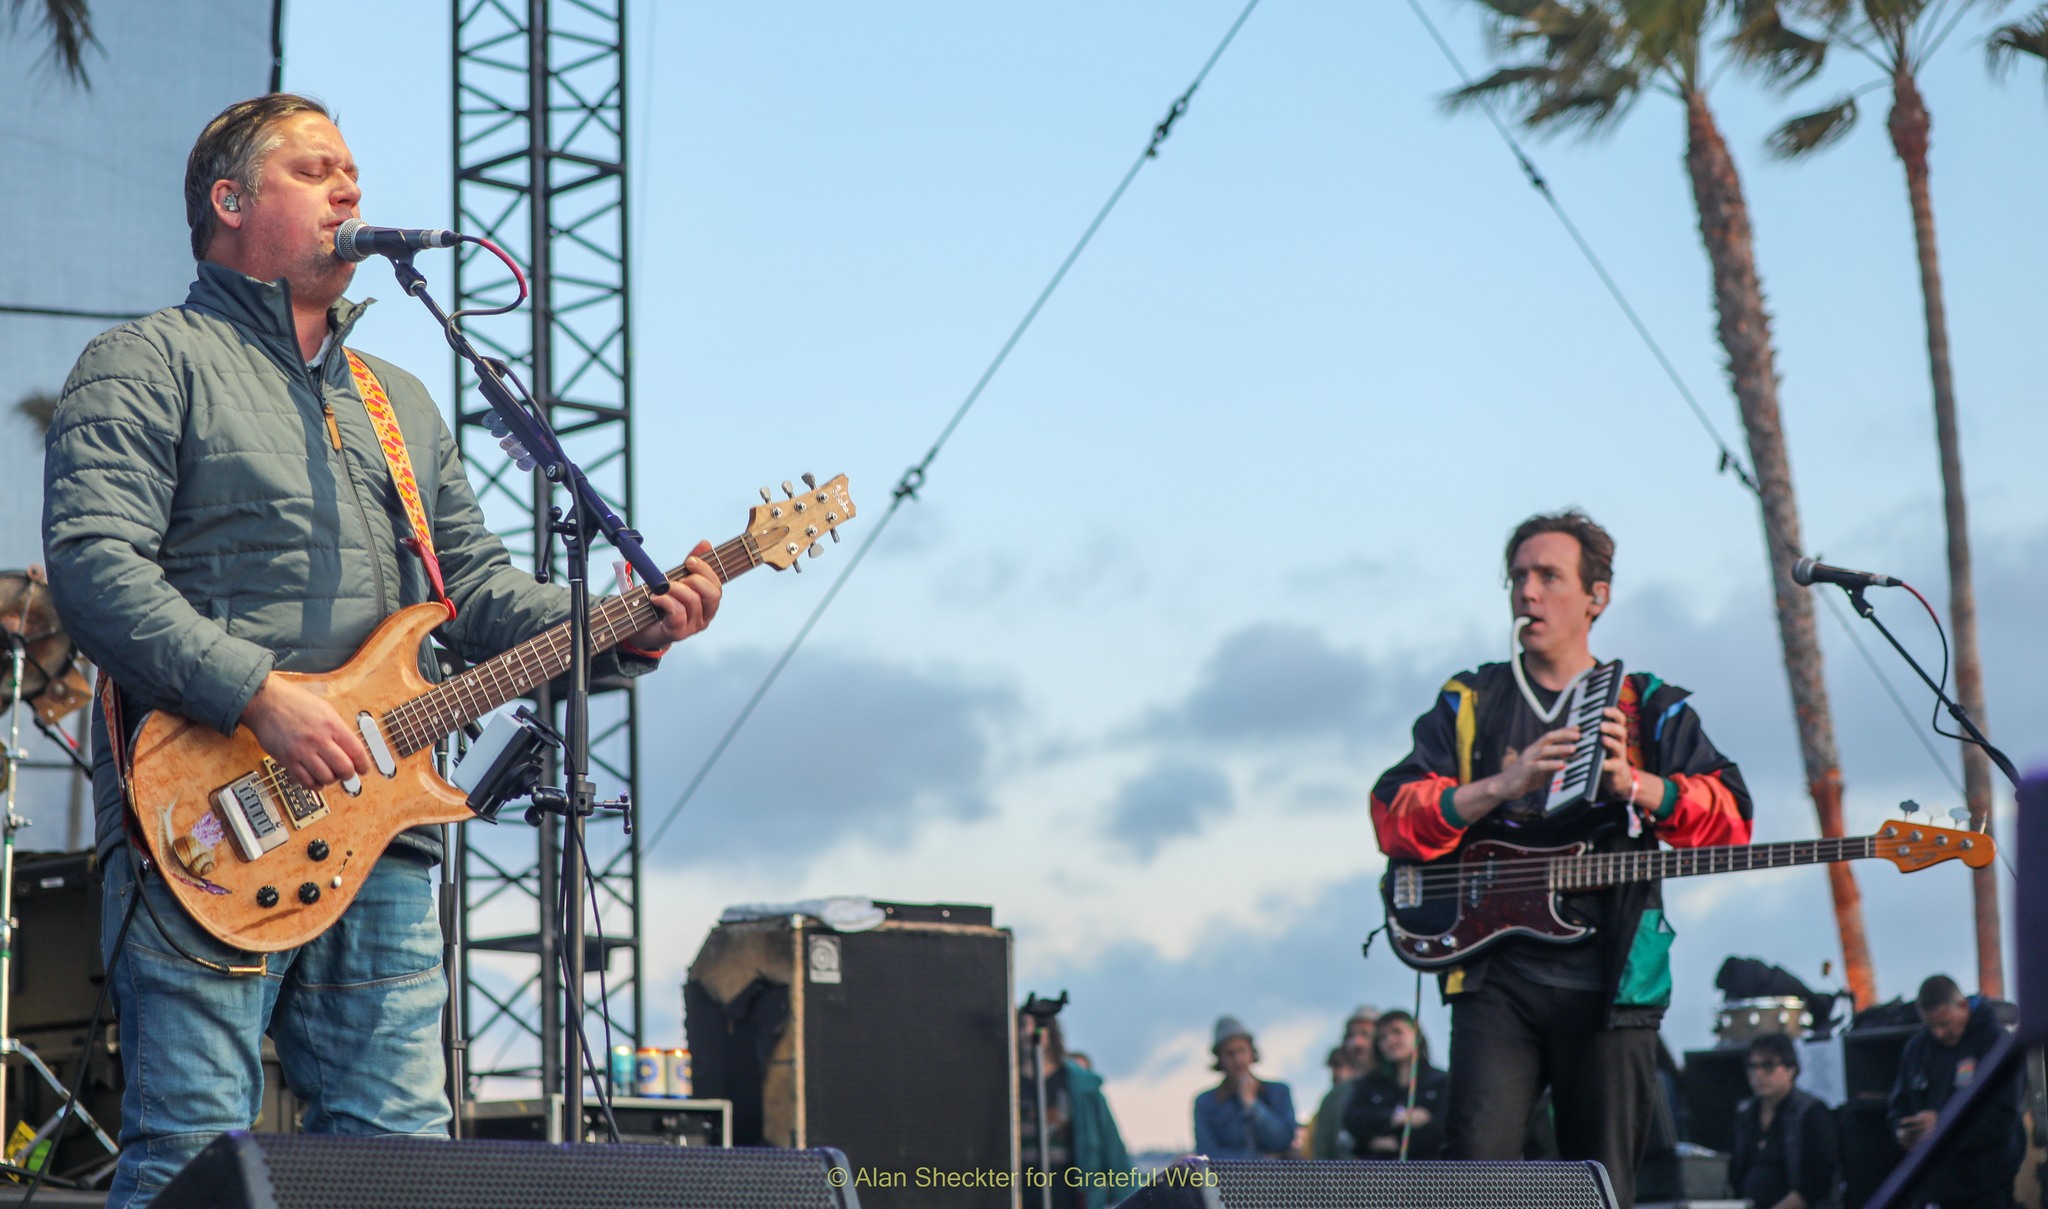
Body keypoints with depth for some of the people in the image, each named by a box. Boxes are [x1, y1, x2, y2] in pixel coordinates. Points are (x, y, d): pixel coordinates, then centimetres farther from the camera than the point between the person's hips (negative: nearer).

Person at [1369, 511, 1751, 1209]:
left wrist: (1629, 784, -18)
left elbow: (1731, 816, -1)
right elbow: (1394, 818, 1)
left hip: (1610, 975, 1)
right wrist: (1504, 785, -14)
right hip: (1496, 972, -1)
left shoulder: (1648, 707, 13)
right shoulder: (1469, 704, 13)